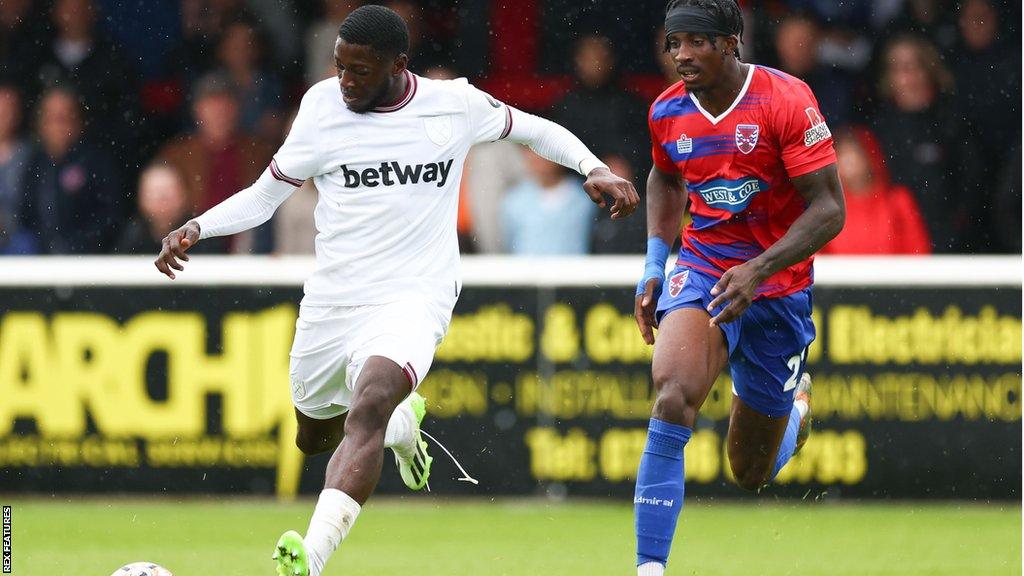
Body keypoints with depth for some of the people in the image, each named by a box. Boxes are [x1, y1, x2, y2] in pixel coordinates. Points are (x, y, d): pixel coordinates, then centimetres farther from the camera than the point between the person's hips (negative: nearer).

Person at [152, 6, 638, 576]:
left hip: (414, 299, -4)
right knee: (314, 437, 17)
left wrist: (595, 168, -1)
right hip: (331, 302, 4)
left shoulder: (455, 105, -3)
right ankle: (404, 423, 51)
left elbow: (534, 129, 15)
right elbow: (265, 196, 6)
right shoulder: (323, 106, -3)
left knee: (368, 407, -31)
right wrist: (196, 228, -9)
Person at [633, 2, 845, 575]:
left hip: (778, 287, -2)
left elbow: (829, 209, -17)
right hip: (702, 271, 2)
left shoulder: (787, 101, -16)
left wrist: (760, 269, -27)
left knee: (752, 474, 9)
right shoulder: (668, 113, -2)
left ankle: (796, 404, 47)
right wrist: (654, 264, 10)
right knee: (673, 393, -32)